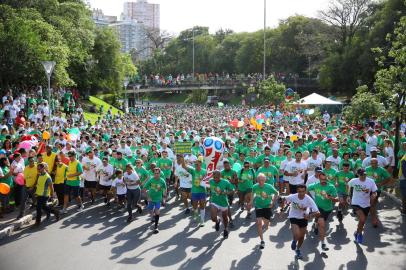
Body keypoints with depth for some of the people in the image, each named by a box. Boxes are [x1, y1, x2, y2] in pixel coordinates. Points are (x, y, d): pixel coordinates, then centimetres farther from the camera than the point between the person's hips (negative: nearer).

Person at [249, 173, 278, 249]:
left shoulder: (269, 187, -18)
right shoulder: (255, 187, -11)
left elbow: (276, 193, -2)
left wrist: (273, 202, -4)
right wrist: (252, 201, 2)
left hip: (267, 206, -1)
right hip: (258, 207, 1)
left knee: (266, 224, 7)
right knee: (259, 223, -11)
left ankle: (264, 224, 49)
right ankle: (262, 241, 0)